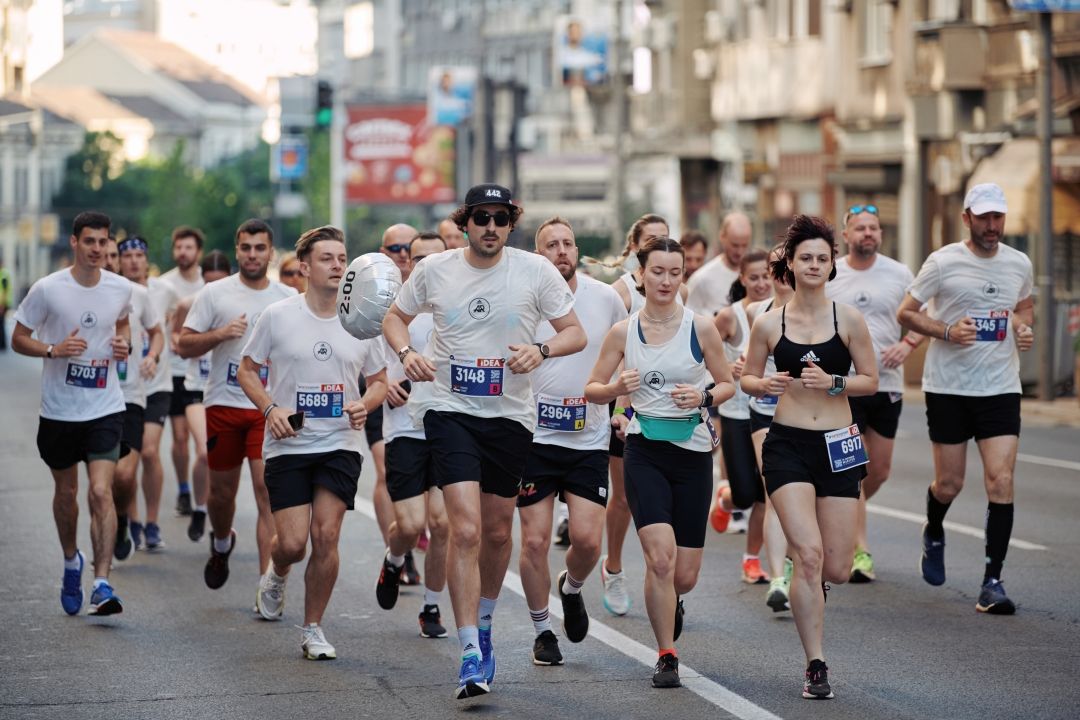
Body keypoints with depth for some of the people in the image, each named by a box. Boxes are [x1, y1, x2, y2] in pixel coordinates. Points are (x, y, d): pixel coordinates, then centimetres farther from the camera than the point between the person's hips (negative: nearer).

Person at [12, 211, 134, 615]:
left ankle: (102, 585, -15)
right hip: (59, 410, 0)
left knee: (101, 492, -14)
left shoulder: (121, 289, -1)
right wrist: (54, 349, -20)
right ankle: (71, 562, 41)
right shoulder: (47, 290, -9)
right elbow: (18, 339, -2)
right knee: (66, 493, 15)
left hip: (105, 409, 0)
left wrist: (124, 344, -1)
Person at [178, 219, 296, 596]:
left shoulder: (289, 299, 6)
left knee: (268, 491, -12)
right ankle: (221, 544, 44)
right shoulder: (215, 294, 2)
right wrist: (220, 334, -15)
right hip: (224, 405, 1)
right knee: (222, 490, 12)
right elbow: (184, 345, 0)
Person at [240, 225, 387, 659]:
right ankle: (276, 575, 32)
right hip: (287, 445, -1)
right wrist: (271, 408, -11)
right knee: (292, 542, -7)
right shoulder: (277, 316, -3)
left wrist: (365, 404, -9)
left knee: (326, 535, -9)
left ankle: (313, 630, 7)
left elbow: (379, 381, 13)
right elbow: (248, 370, 6)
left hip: (340, 445, 1)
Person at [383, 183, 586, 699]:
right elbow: (396, 316, 15)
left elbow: (575, 333, 0)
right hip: (450, 410, -2)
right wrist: (406, 352, -6)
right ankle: (471, 655, -15)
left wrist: (541, 350, -21)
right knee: (466, 529, -16)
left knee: (498, 531, 14)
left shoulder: (535, 271, -4)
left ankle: (483, 622, 42)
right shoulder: (434, 270, -1)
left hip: (510, 416, 2)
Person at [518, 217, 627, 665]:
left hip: (590, 439, 1)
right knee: (535, 540, -3)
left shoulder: (606, 298, 1)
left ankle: (572, 588, 26)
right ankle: (542, 631, 15)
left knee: (587, 539, -8)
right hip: (535, 438, -1)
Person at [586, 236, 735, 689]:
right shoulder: (623, 332, 1)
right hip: (644, 451, -1)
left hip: (693, 452, 1)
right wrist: (617, 388, -15)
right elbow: (592, 390, 7)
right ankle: (666, 656, -4)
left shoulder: (701, 328, -2)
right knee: (660, 556, -18)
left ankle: (669, 602, 42)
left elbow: (727, 384, 8)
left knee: (684, 577, 4)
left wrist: (704, 396, -13)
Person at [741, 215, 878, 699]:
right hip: (787, 445, -1)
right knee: (808, 554, -15)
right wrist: (764, 384, -11)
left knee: (836, 569, 1)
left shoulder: (848, 319, -1)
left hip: (839, 446, 1)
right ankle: (815, 666, -5)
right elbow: (747, 378, 11)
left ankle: (808, 584, 40)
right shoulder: (769, 324, 0)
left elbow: (871, 381, 3)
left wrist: (832, 382, -15)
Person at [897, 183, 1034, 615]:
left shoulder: (1019, 264, 4)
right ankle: (934, 535, 41)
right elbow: (905, 313, -1)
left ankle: (992, 582, -5)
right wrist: (946, 331, -17)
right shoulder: (943, 263, -7)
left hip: (1001, 388, 2)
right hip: (948, 388, -2)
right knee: (949, 484, 5)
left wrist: (1024, 327, 1)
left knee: (1001, 482, -10)